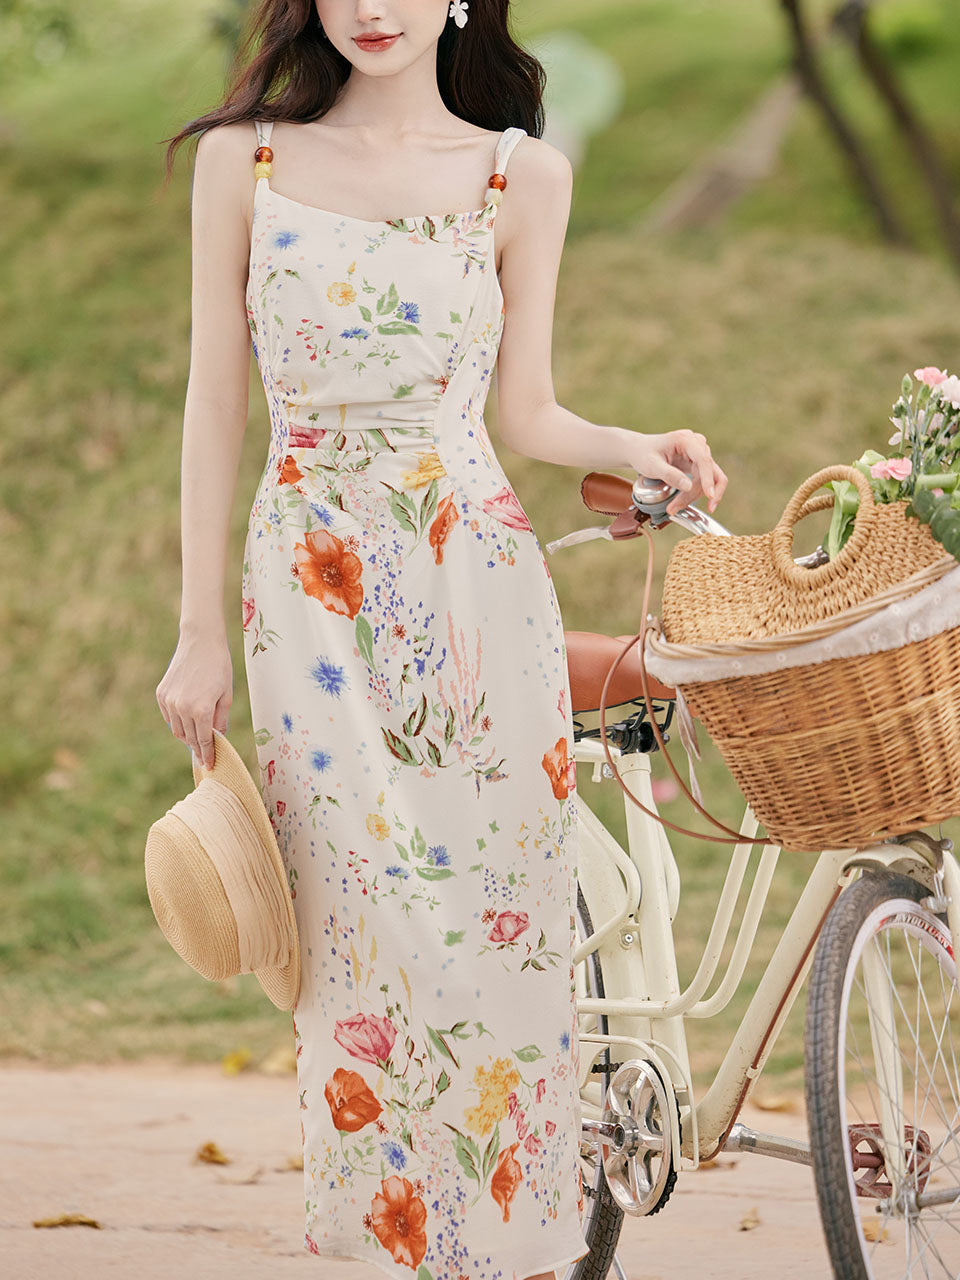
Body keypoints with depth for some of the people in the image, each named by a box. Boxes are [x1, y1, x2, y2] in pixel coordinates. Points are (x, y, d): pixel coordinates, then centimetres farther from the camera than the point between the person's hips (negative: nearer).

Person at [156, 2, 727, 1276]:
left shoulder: (523, 176, 5)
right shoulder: (247, 159, 4)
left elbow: (526, 414, 9)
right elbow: (217, 404, 6)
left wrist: (633, 447, -12)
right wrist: (200, 632, 4)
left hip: (476, 593, 0)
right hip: (315, 597, 0)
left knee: (494, 931, 0)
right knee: (371, 933, -4)